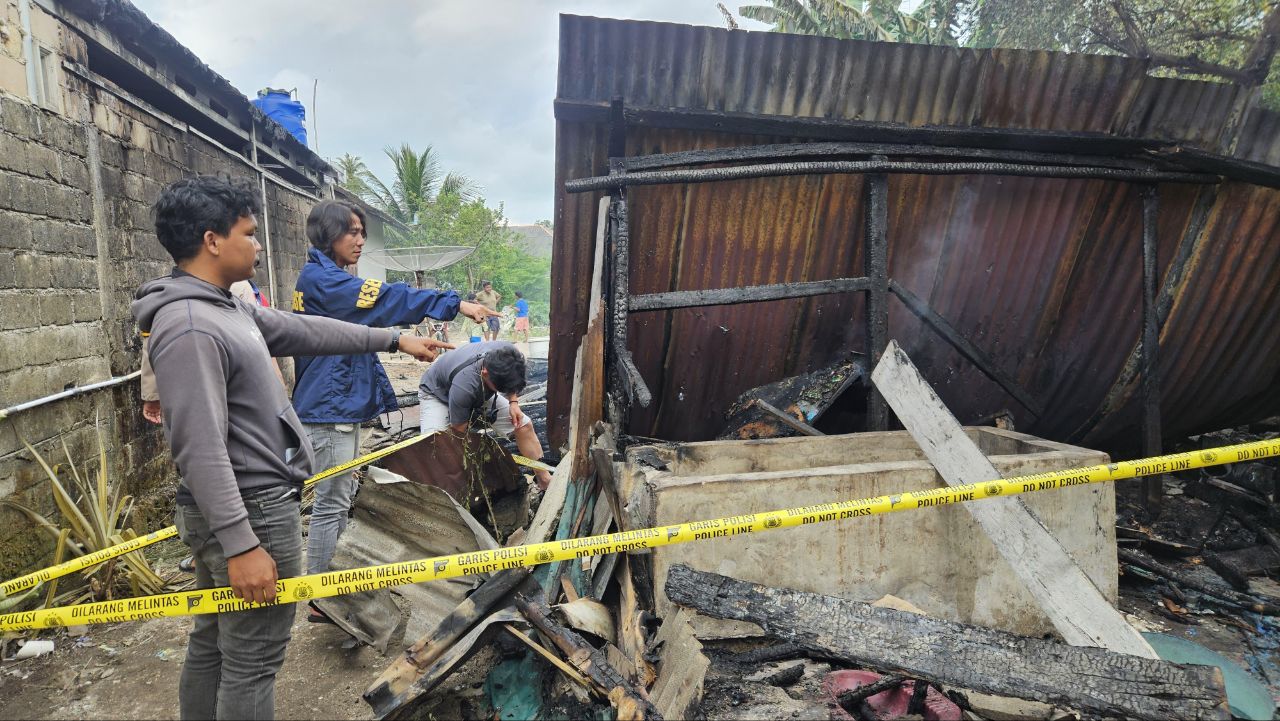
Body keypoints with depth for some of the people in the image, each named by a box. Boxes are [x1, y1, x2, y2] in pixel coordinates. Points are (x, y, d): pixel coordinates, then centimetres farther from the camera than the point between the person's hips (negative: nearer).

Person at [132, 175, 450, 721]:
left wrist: (394, 339, 21)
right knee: (252, 662, 4)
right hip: (251, 512, -10)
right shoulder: (189, 328, -22)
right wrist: (241, 545, -25)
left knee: (212, 645, 21)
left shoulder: (226, 308, 9)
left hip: (231, 509, 10)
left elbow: (304, 331, 17)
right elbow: (200, 450, -25)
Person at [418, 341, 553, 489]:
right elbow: (458, 434, -29)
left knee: (524, 425, -5)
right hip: (437, 394, -5)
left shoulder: (508, 354, -31)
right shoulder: (464, 385, -45)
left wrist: (513, 402, -18)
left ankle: (544, 480, 8)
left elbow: (511, 380, -3)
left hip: (480, 392, 5)